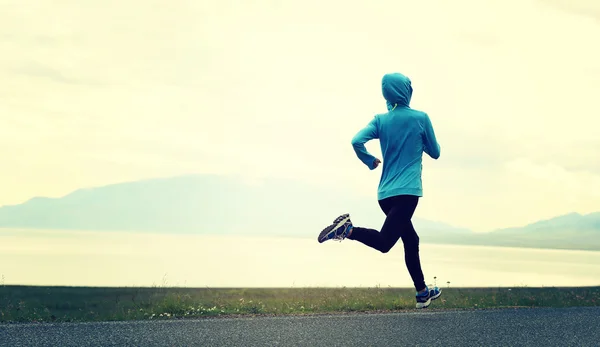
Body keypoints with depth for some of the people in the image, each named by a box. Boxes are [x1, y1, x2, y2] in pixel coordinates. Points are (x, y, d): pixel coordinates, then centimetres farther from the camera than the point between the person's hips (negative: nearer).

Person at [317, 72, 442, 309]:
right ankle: (348, 229, -36)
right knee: (384, 241, -15)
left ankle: (423, 293, 24)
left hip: (385, 194, 6)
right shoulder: (420, 118, 0)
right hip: (407, 192, -6)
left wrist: (370, 161, 10)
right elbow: (435, 153, 7)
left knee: (411, 240, 18)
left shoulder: (380, 120, 8)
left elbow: (357, 142, -8)